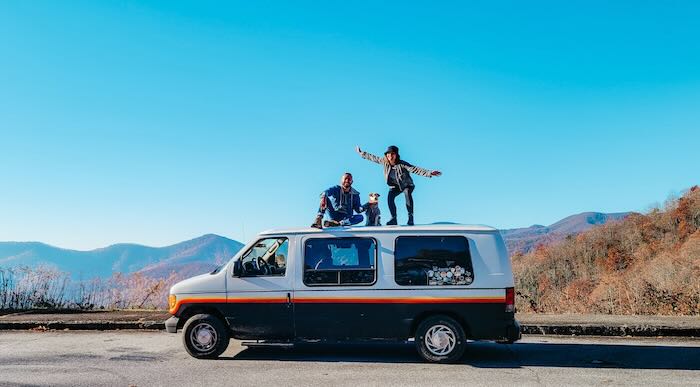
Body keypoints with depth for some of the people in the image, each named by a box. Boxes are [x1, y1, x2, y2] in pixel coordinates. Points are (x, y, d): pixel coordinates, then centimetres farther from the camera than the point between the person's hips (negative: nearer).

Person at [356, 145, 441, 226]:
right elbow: (372, 157, -1)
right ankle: (394, 219, -17)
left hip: (407, 185, -3)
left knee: (407, 193, -35)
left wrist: (429, 173, -48)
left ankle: (410, 217, -28)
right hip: (395, 186, 4)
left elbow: (415, 169, -36)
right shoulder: (384, 162, -15)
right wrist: (361, 153, 4)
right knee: (390, 196, -25)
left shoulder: (402, 164, -27)